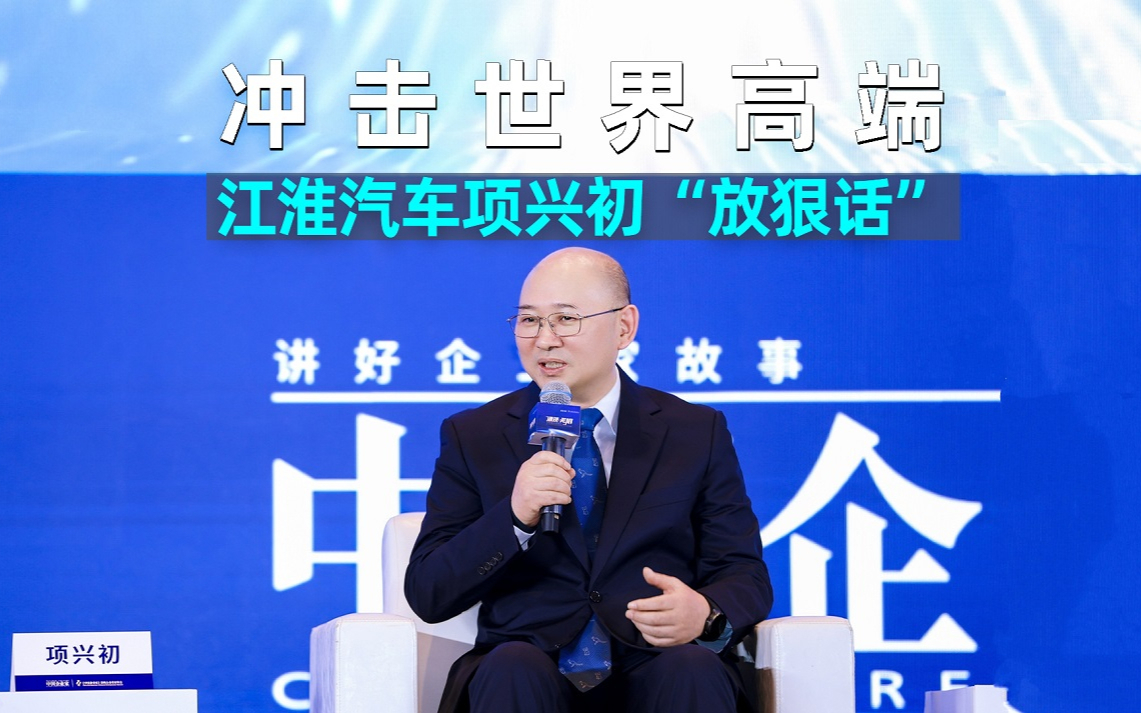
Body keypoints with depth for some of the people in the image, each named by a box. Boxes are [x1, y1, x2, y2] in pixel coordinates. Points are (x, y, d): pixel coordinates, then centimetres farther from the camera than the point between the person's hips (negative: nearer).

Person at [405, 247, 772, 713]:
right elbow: (427, 595, 3)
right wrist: (513, 517, -15)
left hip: (658, 670, 1)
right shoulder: (472, 438, 10)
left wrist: (707, 614, -18)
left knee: (693, 669, -33)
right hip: (528, 669, 0)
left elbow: (746, 576, 7)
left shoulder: (697, 432, 11)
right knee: (513, 666, -34)